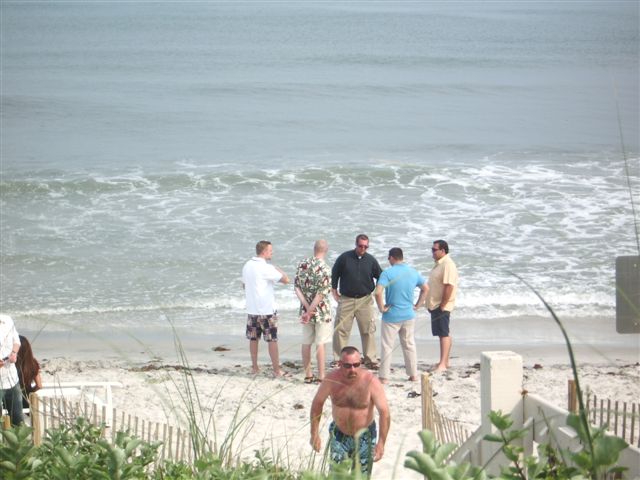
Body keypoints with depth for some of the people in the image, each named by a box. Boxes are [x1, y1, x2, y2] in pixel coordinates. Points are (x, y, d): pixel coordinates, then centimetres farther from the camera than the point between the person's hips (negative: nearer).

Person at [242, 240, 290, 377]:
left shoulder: (247, 266, 6)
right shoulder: (266, 268, -17)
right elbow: (286, 280, -16)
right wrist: (277, 269, -1)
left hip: (251, 309, 7)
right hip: (267, 309, -6)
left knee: (253, 339, 14)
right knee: (272, 340, 0)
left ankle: (255, 367, 20)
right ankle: (277, 370, 2)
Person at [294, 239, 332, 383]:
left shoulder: (302, 265, 0)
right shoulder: (324, 269, -16)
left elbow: (297, 287, -3)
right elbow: (321, 294, -20)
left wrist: (307, 308, -7)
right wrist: (310, 310, -15)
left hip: (306, 308, 5)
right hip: (321, 311, -5)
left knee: (306, 343, 11)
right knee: (320, 343, 2)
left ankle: (308, 375, 18)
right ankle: (321, 376, 4)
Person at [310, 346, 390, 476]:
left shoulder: (370, 381, -23)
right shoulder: (332, 378, -16)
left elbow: (385, 413, -22)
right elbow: (318, 402, -1)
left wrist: (381, 443, -28)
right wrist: (314, 434, -2)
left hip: (364, 436, -1)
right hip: (339, 435, 2)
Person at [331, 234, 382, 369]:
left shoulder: (371, 260, 3)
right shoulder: (345, 258, -1)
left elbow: (380, 277, 13)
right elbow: (335, 273, 8)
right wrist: (334, 291, 5)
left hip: (365, 300, 1)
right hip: (346, 299, -1)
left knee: (368, 330, -1)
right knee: (340, 329, -1)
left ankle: (370, 359, 5)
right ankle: (338, 358, 8)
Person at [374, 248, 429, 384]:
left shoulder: (387, 273, -15)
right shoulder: (413, 272, 2)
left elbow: (378, 292, -26)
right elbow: (425, 289, 12)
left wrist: (382, 308, -13)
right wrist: (417, 305, 14)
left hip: (391, 316, -5)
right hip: (409, 316, 5)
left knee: (387, 347, 4)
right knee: (409, 345, 16)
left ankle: (384, 377, 6)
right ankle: (413, 374, 20)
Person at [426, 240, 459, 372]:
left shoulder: (448, 265, -18)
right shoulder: (439, 264, 15)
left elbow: (449, 286, -24)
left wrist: (442, 305, -23)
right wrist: (431, 304, 19)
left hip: (442, 306, -10)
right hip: (435, 305, 10)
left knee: (444, 334, -9)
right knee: (443, 333, 14)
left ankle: (443, 364, -11)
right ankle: (445, 361, 20)